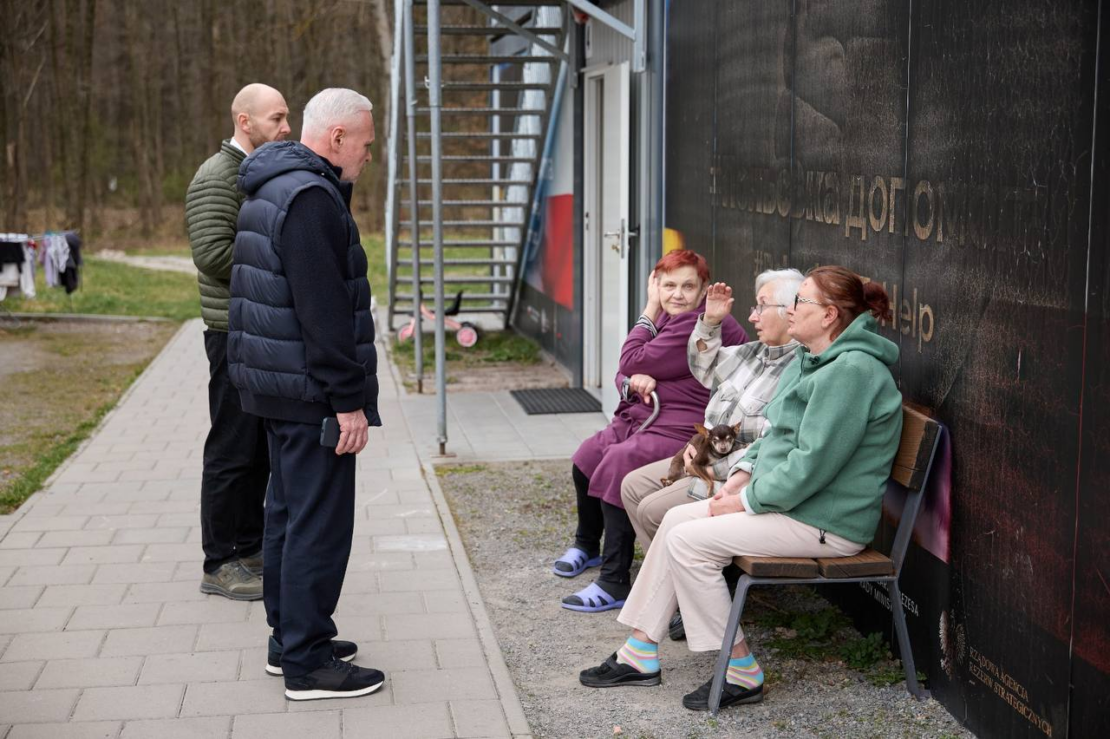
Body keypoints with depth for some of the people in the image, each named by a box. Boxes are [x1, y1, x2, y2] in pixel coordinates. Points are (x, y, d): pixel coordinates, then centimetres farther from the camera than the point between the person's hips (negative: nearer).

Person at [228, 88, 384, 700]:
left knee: (288, 512, 18)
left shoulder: (271, 190, 16)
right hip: (310, 391, -11)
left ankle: (288, 638, 28)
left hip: (275, 385, 11)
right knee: (319, 524, -5)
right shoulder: (311, 196, -18)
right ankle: (306, 663, 0)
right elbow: (324, 311, -23)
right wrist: (349, 399, -21)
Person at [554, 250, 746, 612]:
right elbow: (623, 374, 13)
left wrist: (649, 311, -4)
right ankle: (587, 545, 39)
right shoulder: (666, 318, 14)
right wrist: (634, 381, -12)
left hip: (679, 430, -11)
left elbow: (632, 362, -15)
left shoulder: (699, 325, -18)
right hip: (640, 417, 11)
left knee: (615, 466, -28)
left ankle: (614, 584, -21)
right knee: (587, 457, 13)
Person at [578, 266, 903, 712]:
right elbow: (778, 433, 23)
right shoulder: (812, 360, 13)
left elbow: (813, 463, -26)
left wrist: (747, 501, -17)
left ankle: (742, 673, -7)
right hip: (790, 501, 11)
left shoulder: (850, 370, -21)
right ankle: (640, 654, 11)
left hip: (825, 522, -11)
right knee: (676, 519, 6)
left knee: (688, 541, -17)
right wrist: (745, 473, 6)